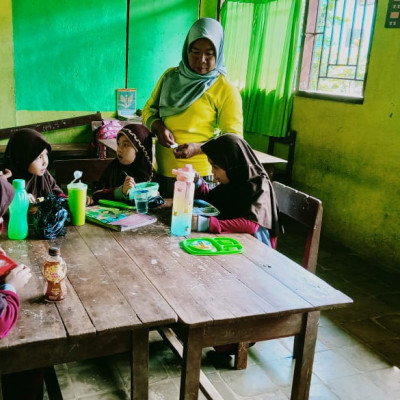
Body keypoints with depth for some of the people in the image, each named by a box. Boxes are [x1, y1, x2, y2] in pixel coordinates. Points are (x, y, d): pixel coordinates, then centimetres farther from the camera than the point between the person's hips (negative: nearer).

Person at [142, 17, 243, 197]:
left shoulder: (226, 91, -9)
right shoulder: (171, 76, 6)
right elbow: (149, 109, 12)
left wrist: (198, 148, -26)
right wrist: (159, 127, -10)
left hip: (199, 177, -4)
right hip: (161, 171, 5)